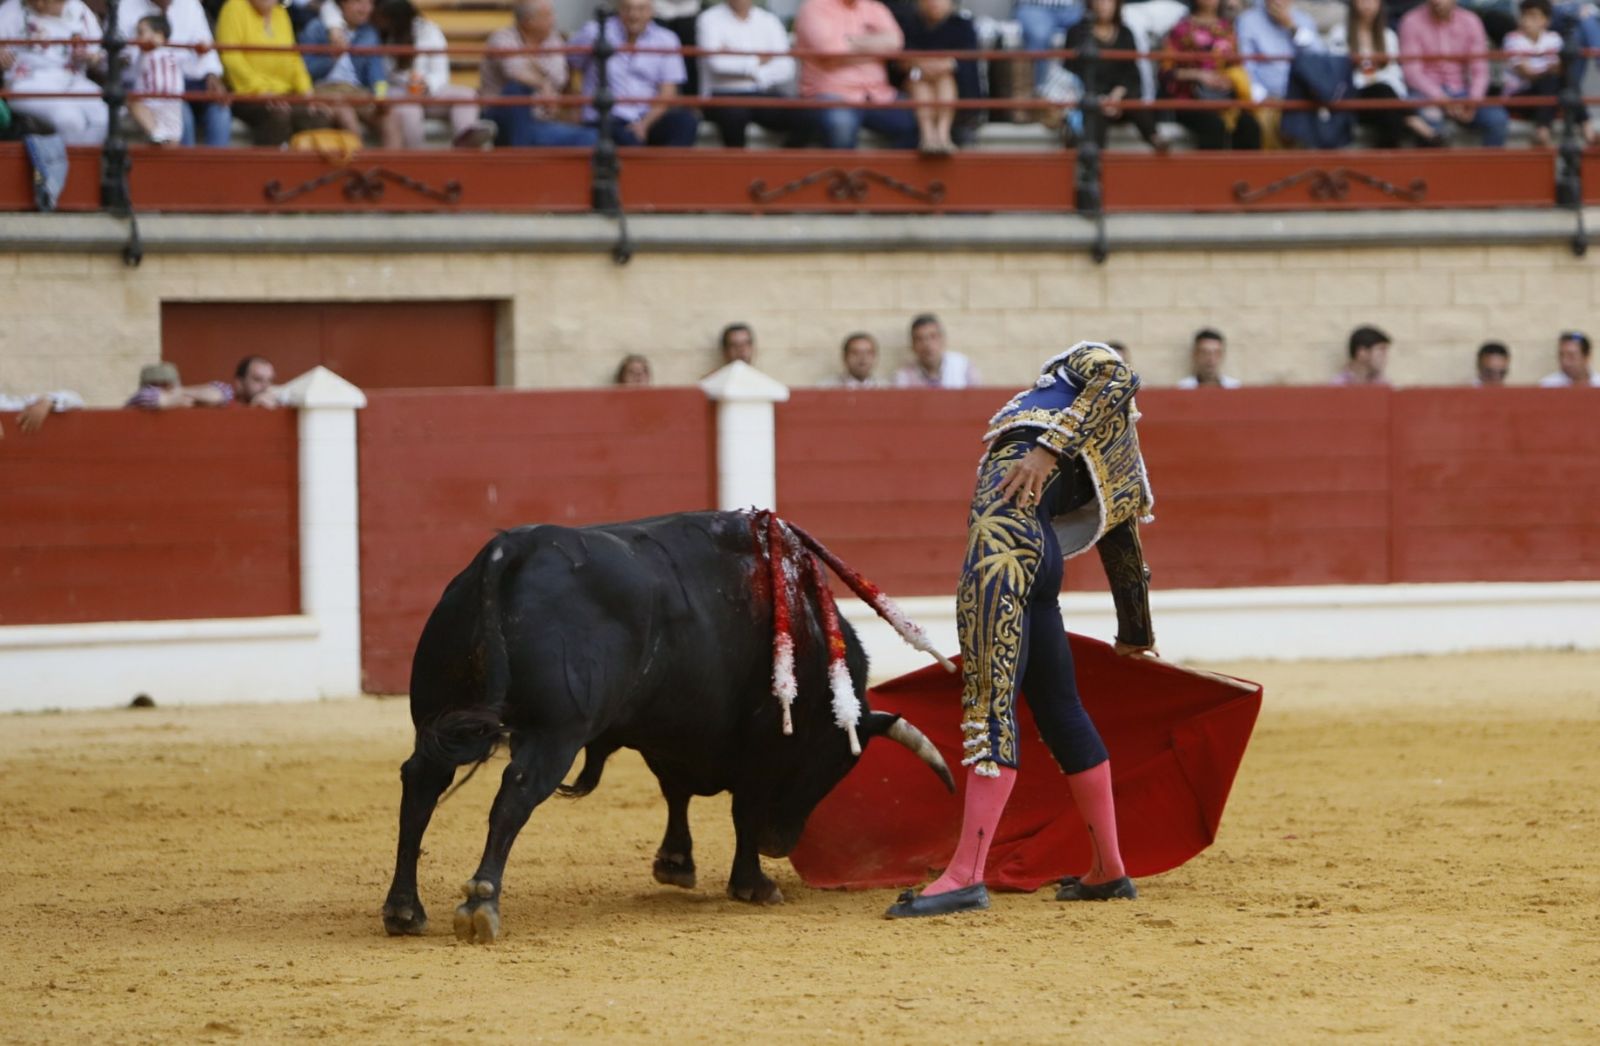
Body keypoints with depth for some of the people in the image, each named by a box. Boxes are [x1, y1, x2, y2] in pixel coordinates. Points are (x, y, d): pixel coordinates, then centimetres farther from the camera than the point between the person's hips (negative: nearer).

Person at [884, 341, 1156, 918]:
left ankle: (965, 875, -20)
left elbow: (1118, 379, -7)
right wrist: (1137, 637, 53)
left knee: (990, 700, -14)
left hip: (1006, 525, -9)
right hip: (1039, 563, 9)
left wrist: (1049, 448, -17)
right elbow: (1126, 555, 41)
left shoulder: (1084, 360, 17)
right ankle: (1109, 870, 23)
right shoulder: (1119, 464, 34)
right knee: (1058, 708, 17)